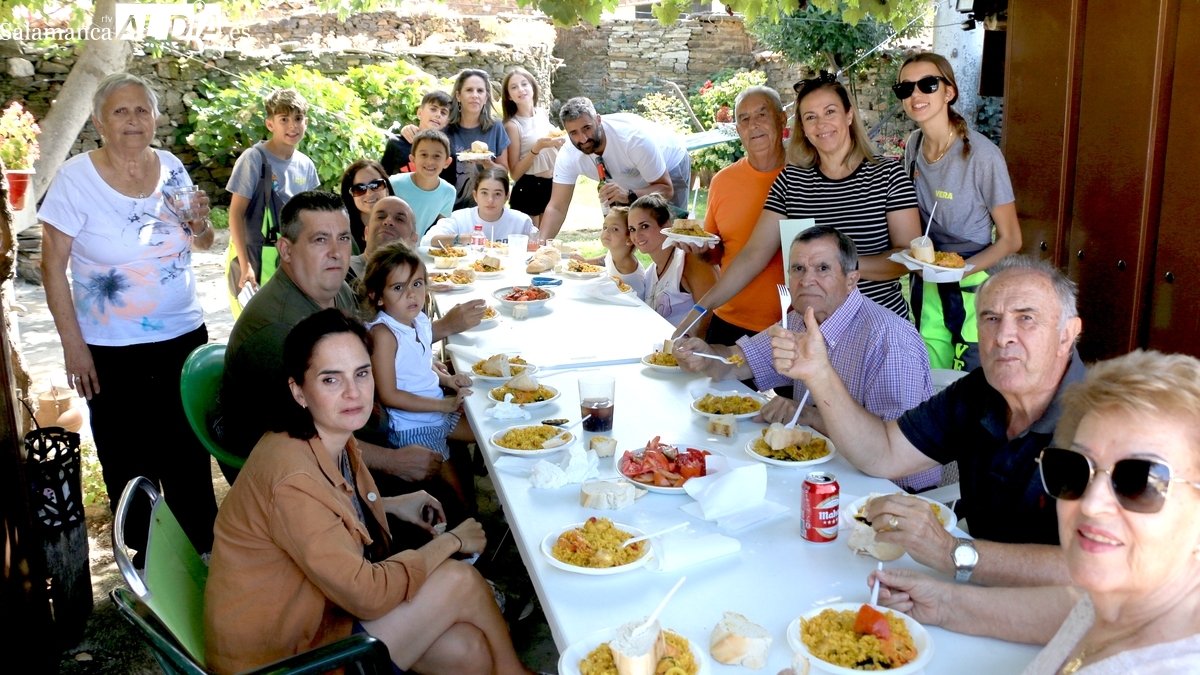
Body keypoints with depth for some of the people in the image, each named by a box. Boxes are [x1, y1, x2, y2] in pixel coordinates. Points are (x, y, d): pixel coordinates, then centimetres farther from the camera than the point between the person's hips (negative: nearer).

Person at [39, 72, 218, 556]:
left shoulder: (171, 167, 2)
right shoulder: (75, 178, -10)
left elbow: (200, 245, 15)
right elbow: (53, 267, -7)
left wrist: (200, 224, -9)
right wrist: (74, 347, -10)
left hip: (183, 336, 3)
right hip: (111, 349, -3)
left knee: (190, 456, 10)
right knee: (130, 463, 8)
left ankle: (203, 550, 27)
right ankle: (146, 560, 26)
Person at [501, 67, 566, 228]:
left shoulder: (543, 114, 4)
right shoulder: (512, 125, -13)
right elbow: (515, 173, -16)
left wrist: (559, 142, 0)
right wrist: (537, 147, -25)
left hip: (552, 185, 6)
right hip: (528, 190, -6)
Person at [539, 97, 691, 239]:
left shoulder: (634, 138, -40)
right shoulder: (568, 156, -27)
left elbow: (666, 189, -34)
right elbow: (557, 208, -26)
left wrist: (629, 196, -52)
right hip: (633, 181, 4)